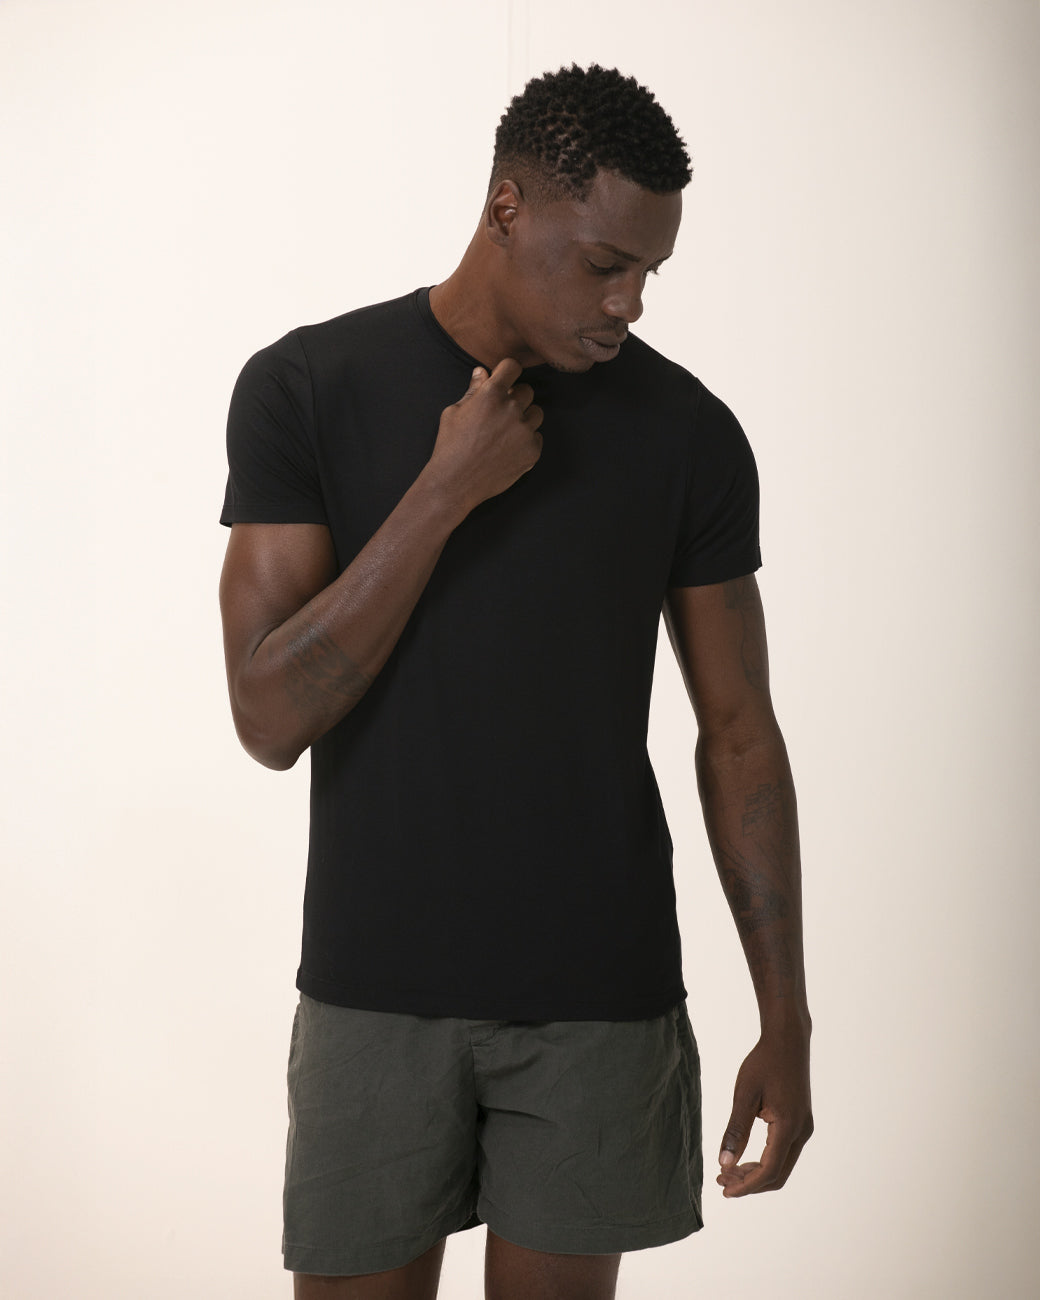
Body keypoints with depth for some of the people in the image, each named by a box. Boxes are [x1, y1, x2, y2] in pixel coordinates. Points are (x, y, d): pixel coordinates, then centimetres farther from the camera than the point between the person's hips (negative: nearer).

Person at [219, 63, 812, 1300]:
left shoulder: (688, 432, -2)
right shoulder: (305, 389, -5)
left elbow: (738, 733, 2)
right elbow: (271, 720, -11)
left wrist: (786, 1020, 1)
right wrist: (446, 491, -17)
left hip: (601, 1000, 1)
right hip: (374, 989, 0)